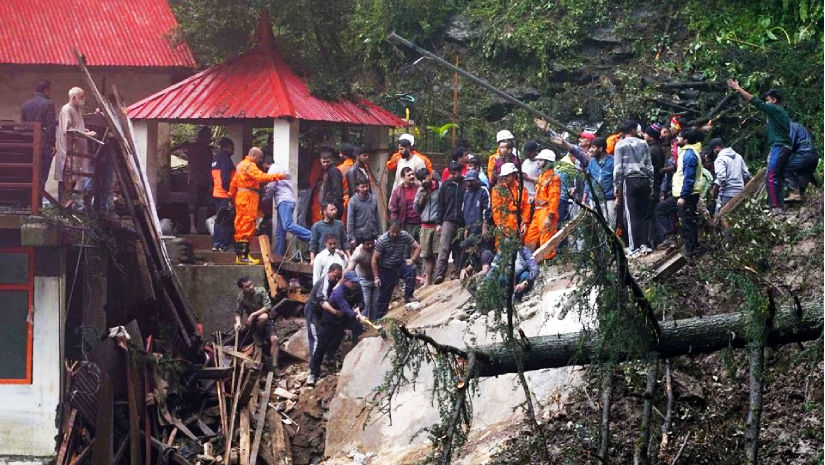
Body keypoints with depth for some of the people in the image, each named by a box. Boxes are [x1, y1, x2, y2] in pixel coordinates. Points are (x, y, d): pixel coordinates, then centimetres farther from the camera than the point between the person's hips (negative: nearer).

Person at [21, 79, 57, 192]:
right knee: (41, 176, -5)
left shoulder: (26, 104, 11)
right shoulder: (48, 104, -6)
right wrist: (52, 144, -10)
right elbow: (51, 125, -12)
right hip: (44, 144, -6)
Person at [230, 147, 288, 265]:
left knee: (240, 226, 12)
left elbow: (234, 182, 22)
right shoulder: (250, 166, -13)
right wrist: (280, 176, -27)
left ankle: (239, 255, 15)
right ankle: (243, 256, -12)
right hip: (249, 198, -10)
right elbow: (262, 177, -26)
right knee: (248, 226, -9)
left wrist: (231, 195, 27)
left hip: (240, 197, 10)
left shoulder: (241, 165, 18)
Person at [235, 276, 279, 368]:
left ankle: (275, 366, -27)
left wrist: (253, 314, -26)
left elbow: (268, 307, -17)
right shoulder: (241, 298, -6)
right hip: (253, 323, 0)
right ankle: (258, 337, -10)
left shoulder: (261, 291, -12)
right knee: (263, 317, -35)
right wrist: (238, 321, -24)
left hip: (267, 322, 0)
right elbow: (238, 312, -1)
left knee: (274, 339, -26)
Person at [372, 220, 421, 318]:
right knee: (384, 297, -1)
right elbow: (374, 259, -16)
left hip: (400, 265, 2)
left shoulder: (404, 236, -13)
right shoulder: (382, 240, -21)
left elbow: (417, 247, -2)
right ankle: (379, 318, 12)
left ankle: (408, 297, -18)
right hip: (387, 270, -2)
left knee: (411, 270, -29)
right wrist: (376, 277, -18)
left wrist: (412, 259, -20)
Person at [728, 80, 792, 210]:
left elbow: (755, 102, -8)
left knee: (771, 177, -15)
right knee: (779, 177, 11)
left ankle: (776, 206, -23)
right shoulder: (782, 113, 22)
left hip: (779, 146, -10)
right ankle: (781, 205, 10)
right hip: (786, 147, 10)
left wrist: (738, 89, -5)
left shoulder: (775, 109, -6)